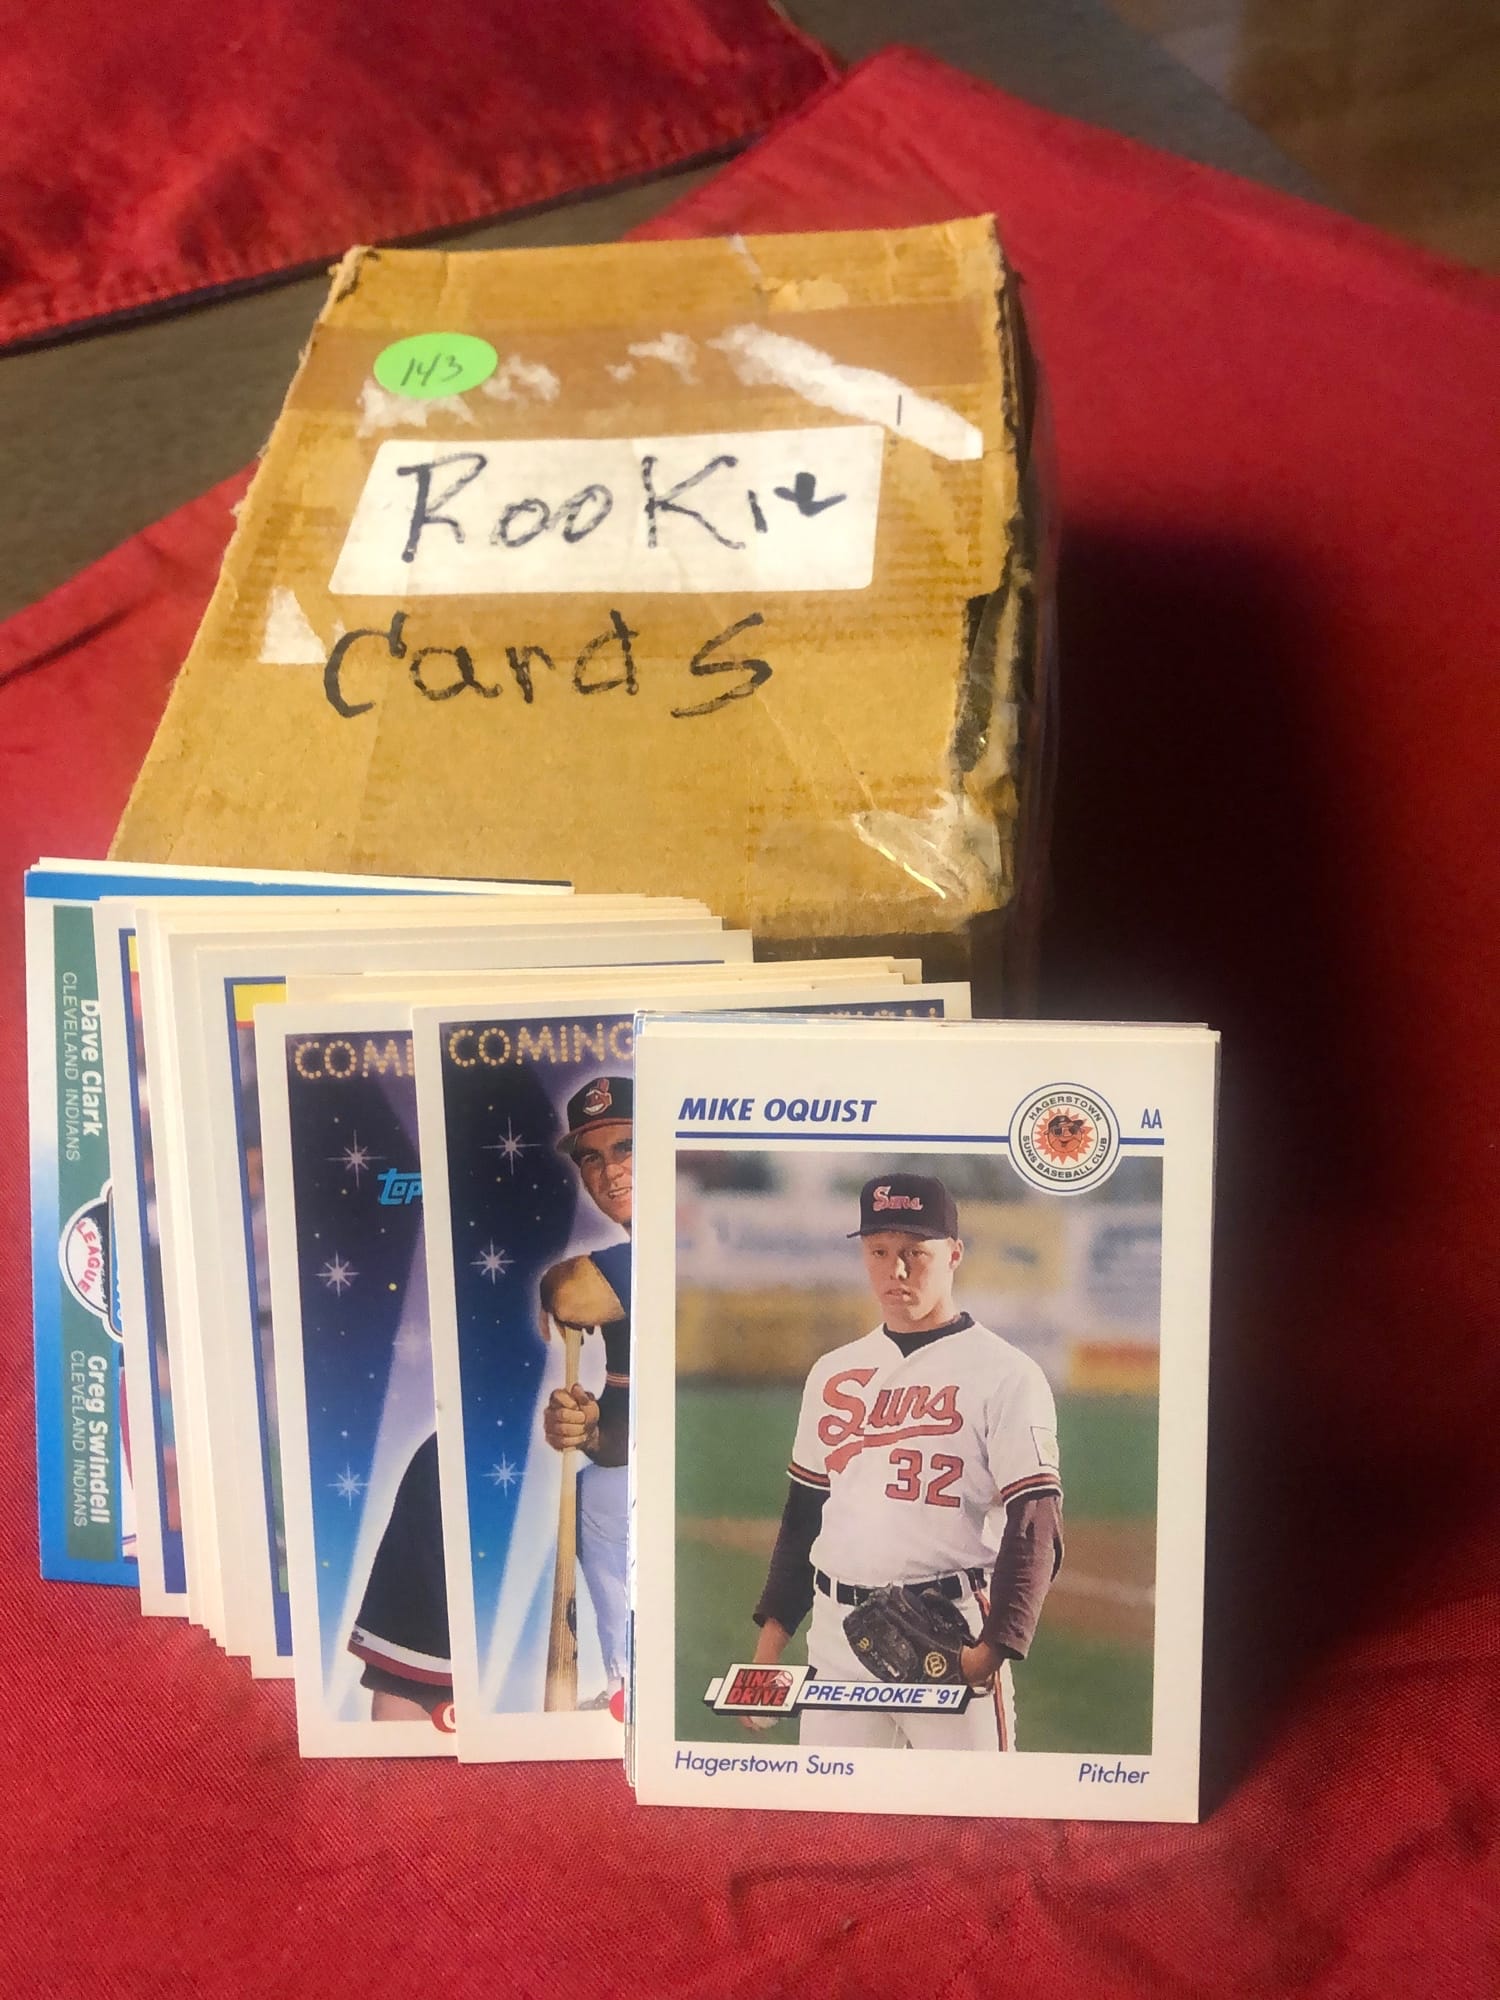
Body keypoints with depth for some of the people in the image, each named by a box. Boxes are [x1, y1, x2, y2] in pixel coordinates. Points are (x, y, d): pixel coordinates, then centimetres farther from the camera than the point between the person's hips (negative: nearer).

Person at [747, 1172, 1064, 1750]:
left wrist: (993, 1647, -21)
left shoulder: (1006, 1375, -5)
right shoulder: (833, 1372, 13)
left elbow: (1034, 1529, -11)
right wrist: (773, 1629, 13)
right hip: (835, 1634, 5)